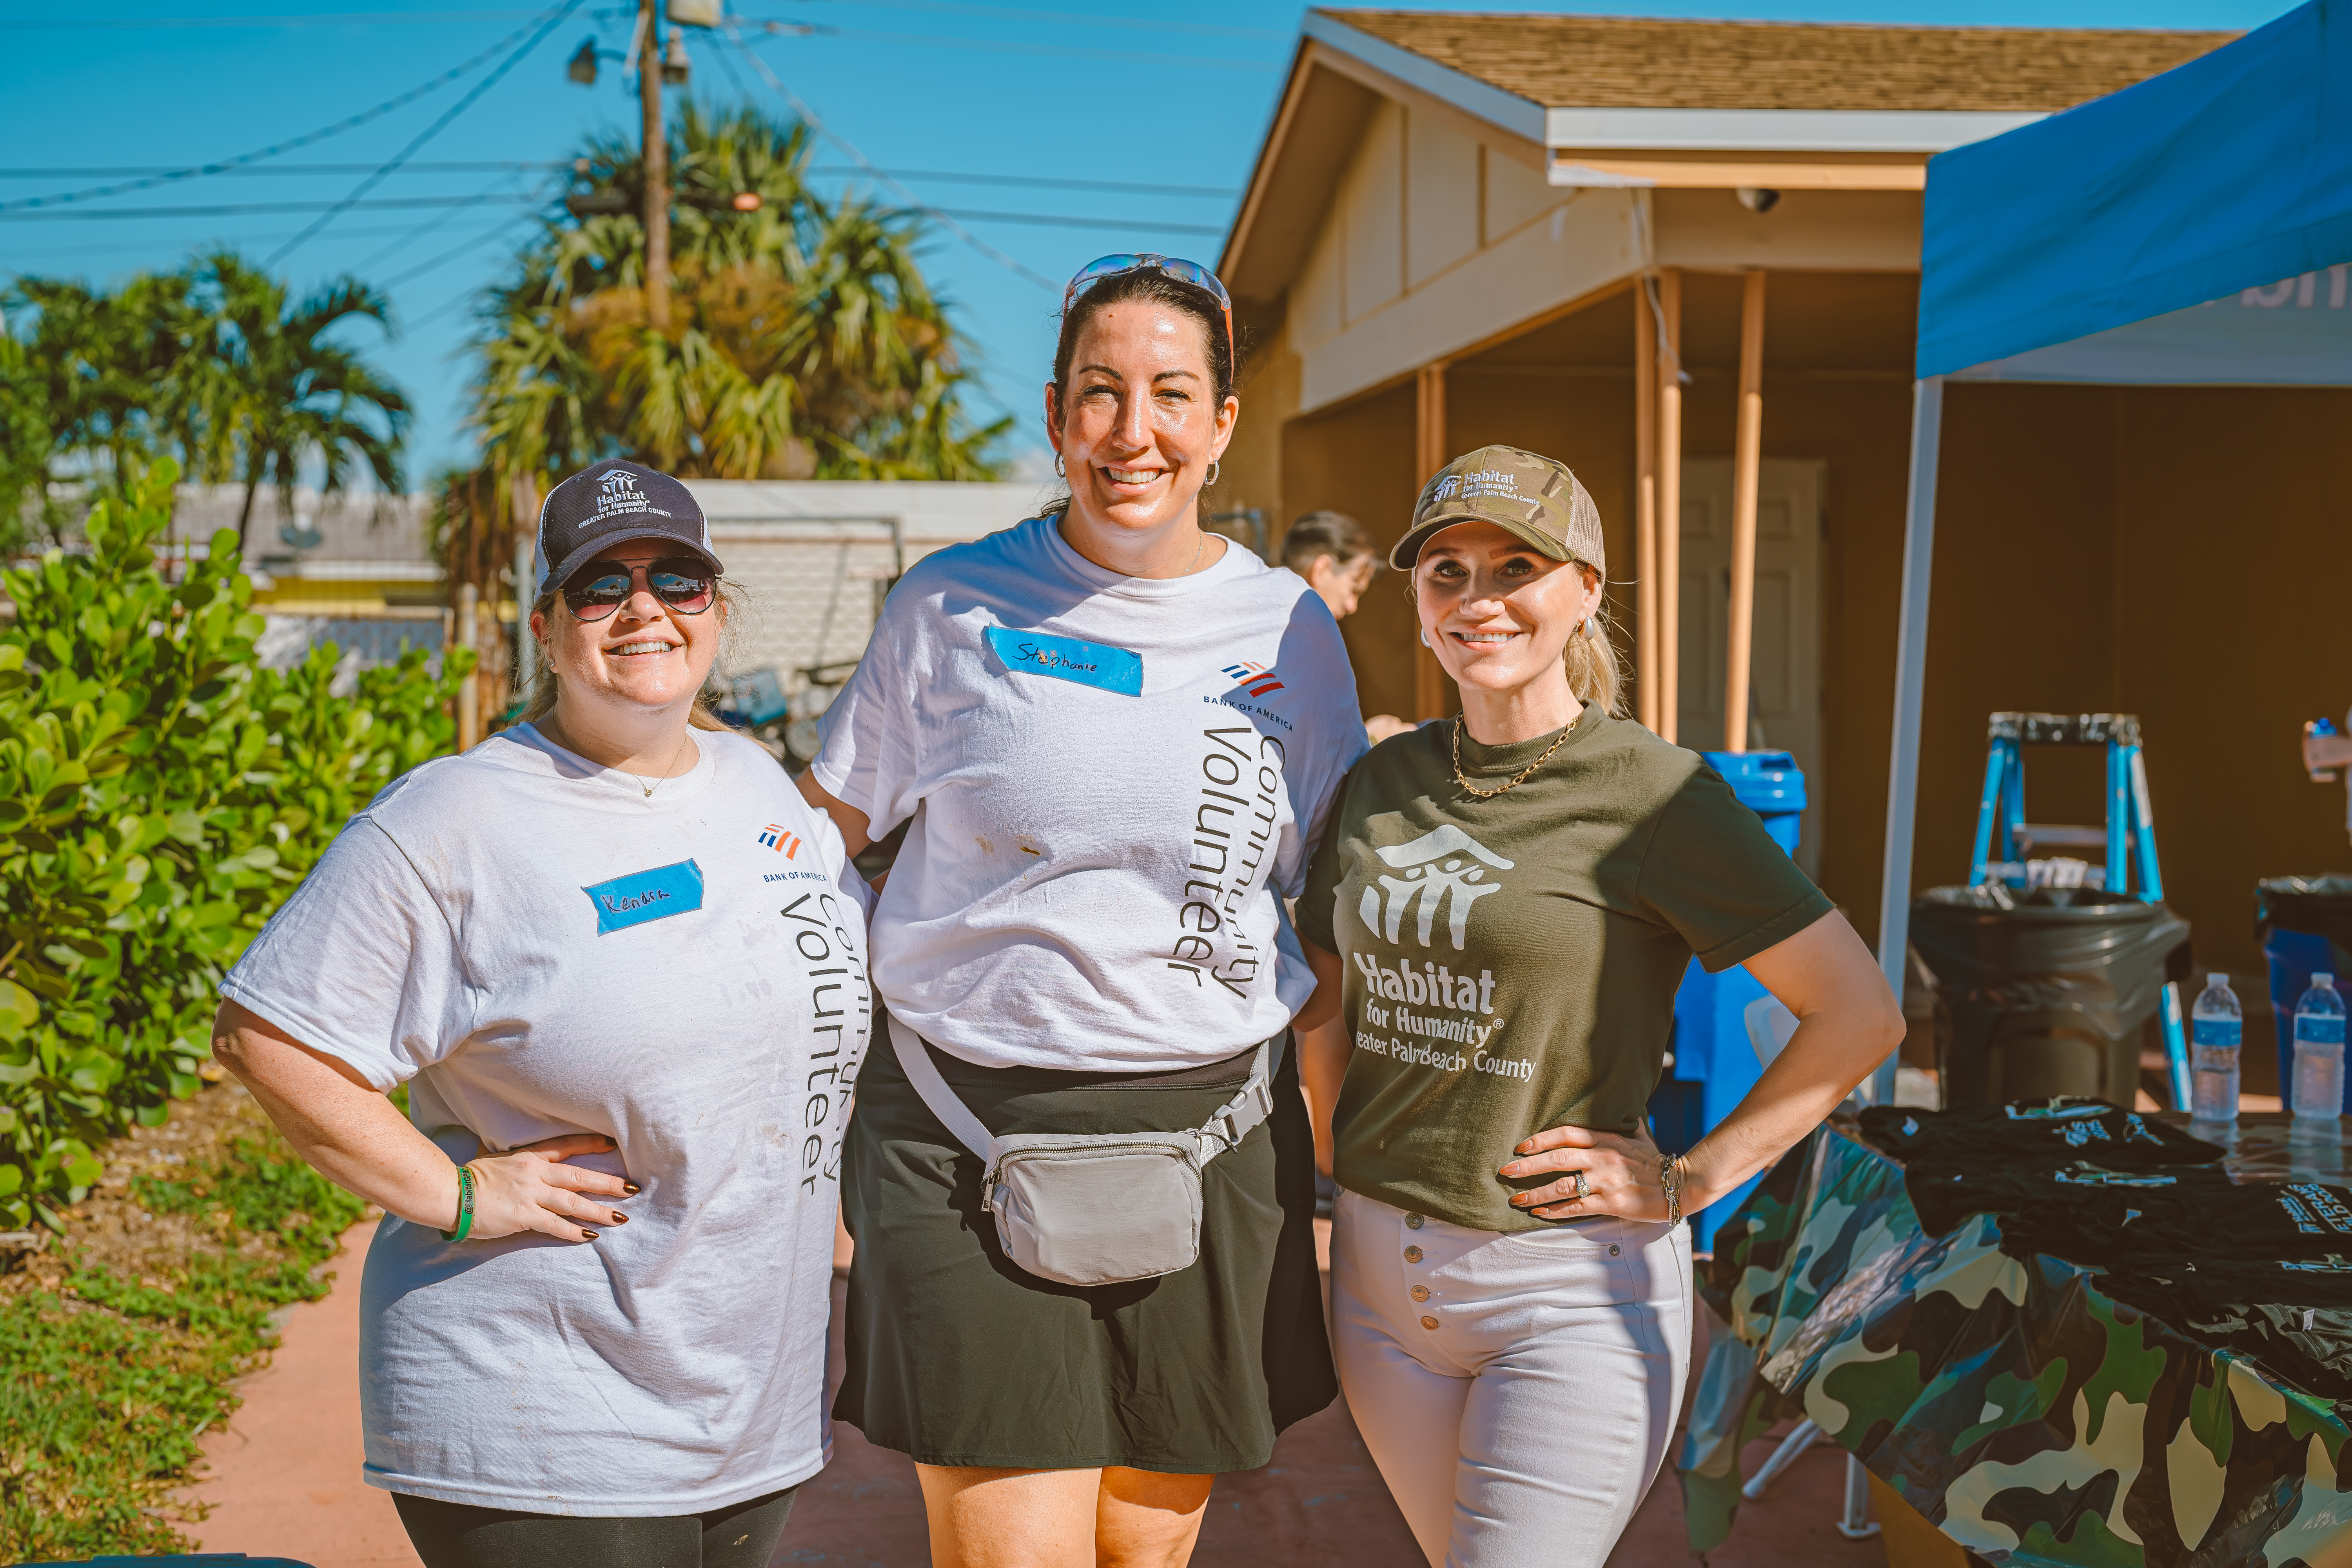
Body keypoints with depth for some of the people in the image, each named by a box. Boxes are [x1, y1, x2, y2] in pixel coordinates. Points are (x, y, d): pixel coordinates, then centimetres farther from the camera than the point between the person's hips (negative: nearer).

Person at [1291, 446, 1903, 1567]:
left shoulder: (1651, 794, -11)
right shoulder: (1383, 782, 6)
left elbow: (1861, 1015, -12)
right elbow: (1326, 1000, 18)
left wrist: (1688, 1181, -11)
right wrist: (1345, 1166, 9)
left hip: (1571, 1282, -6)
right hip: (1382, 1275, 6)